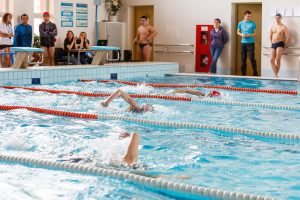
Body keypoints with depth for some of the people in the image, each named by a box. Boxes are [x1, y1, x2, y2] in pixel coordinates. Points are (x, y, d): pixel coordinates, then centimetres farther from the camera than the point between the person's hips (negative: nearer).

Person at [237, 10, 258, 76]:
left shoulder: (252, 23, -2)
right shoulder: (240, 23, 7)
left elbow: (255, 33, -1)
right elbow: (238, 32, 14)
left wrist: (249, 35, -17)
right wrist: (241, 34, -6)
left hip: (250, 43, -3)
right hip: (243, 43, 3)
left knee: (252, 58, -10)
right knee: (243, 59, 6)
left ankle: (255, 73, -2)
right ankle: (243, 73, 12)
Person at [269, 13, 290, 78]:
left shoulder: (283, 27, -6)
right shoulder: (273, 26, 12)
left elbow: (288, 36, -11)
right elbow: (270, 36, 24)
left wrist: (285, 45, -7)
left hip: (280, 44, -6)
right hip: (273, 44, 6)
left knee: (277, 60, -15)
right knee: (271, 60, -6)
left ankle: (276, 74, -7)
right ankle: (276, 75, -2)